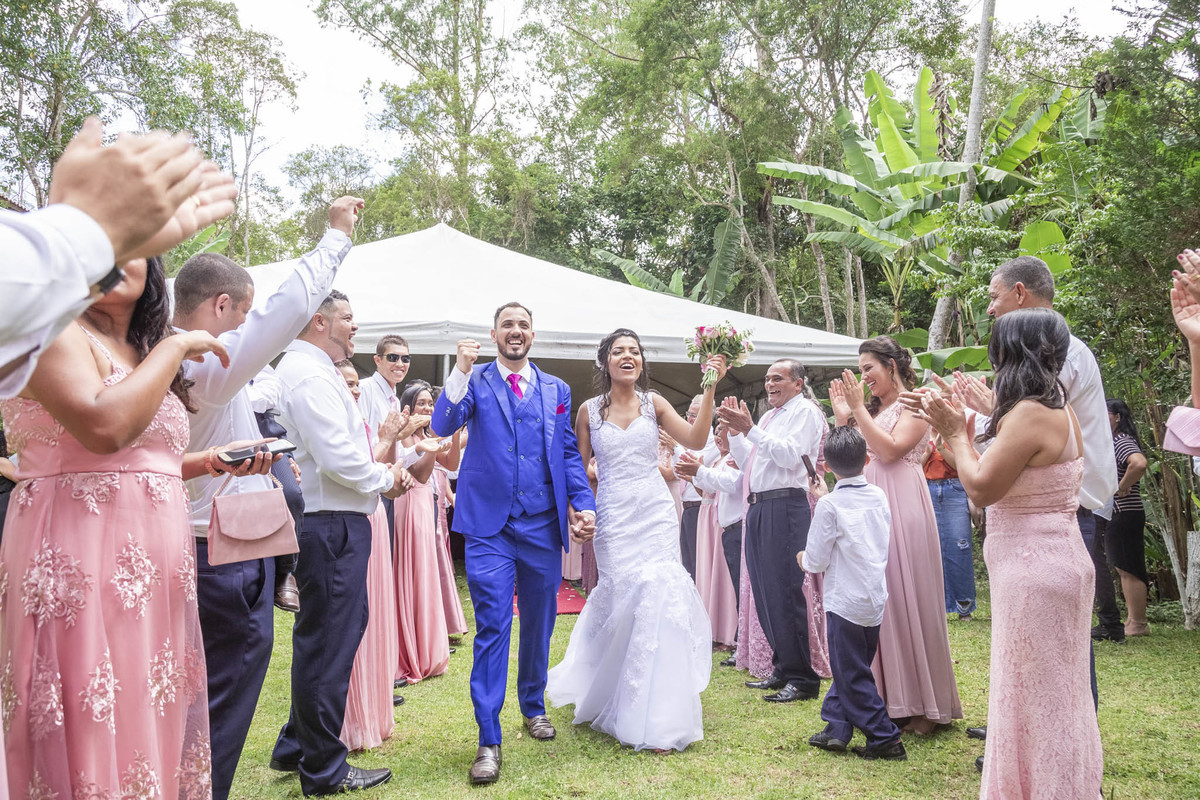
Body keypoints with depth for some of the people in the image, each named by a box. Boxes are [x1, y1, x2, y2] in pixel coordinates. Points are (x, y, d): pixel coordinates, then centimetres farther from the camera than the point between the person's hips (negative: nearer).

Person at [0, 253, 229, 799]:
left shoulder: (140, 353, 21)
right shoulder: (55, 332, -6)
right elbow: (104, 426, -23)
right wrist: (174, 348, -13)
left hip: (153, 566, 8)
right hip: (82, 564, -8)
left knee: (149, 725, 10)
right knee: (95, 734, -5)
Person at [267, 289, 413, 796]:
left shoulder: (304, 369, 18)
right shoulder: (311, 375, -16)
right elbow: (338, 458, -24)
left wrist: (380, 472, 11)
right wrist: (386, 479, -8)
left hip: (323, 522, 11)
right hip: (330, 526, -11)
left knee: (320, 638, 21)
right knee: (329, 641, -1)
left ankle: (296, 748, 34)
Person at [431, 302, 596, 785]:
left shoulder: (556, 390, 13)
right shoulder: (475, 381, 5)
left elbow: (568, 454, 13)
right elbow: (443, 425, -11)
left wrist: (583, 502, 1)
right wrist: (461, 371, -23)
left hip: (543, 526, 3)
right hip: (490, 525, -3)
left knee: (539, 622, 15)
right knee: (492, 626, -7)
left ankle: (533, 705, 36)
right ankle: (488, 740, 0)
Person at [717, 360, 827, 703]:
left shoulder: (805, 411, -3)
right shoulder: (768, 416, 23)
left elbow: (790, 455, -17)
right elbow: (746, 462, 22)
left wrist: (750, 429, -17)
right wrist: (734, 431, 9)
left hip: (786, 506, -9)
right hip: (758, 507, 9)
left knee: (785, 592, -10)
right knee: (764, 592, 12)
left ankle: (802, 678, -1)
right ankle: (782, 669, 23)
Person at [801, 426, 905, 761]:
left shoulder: (830, 504, -14)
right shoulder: (879, 497, 3)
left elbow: (817, 561, -11)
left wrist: (804, 559, 10)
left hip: (846, 601, -7)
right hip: (877, 599, 7)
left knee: (854, 675, 4)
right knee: (848, 667, 18)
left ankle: (886, 739, 6)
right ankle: (836, 728, 22)